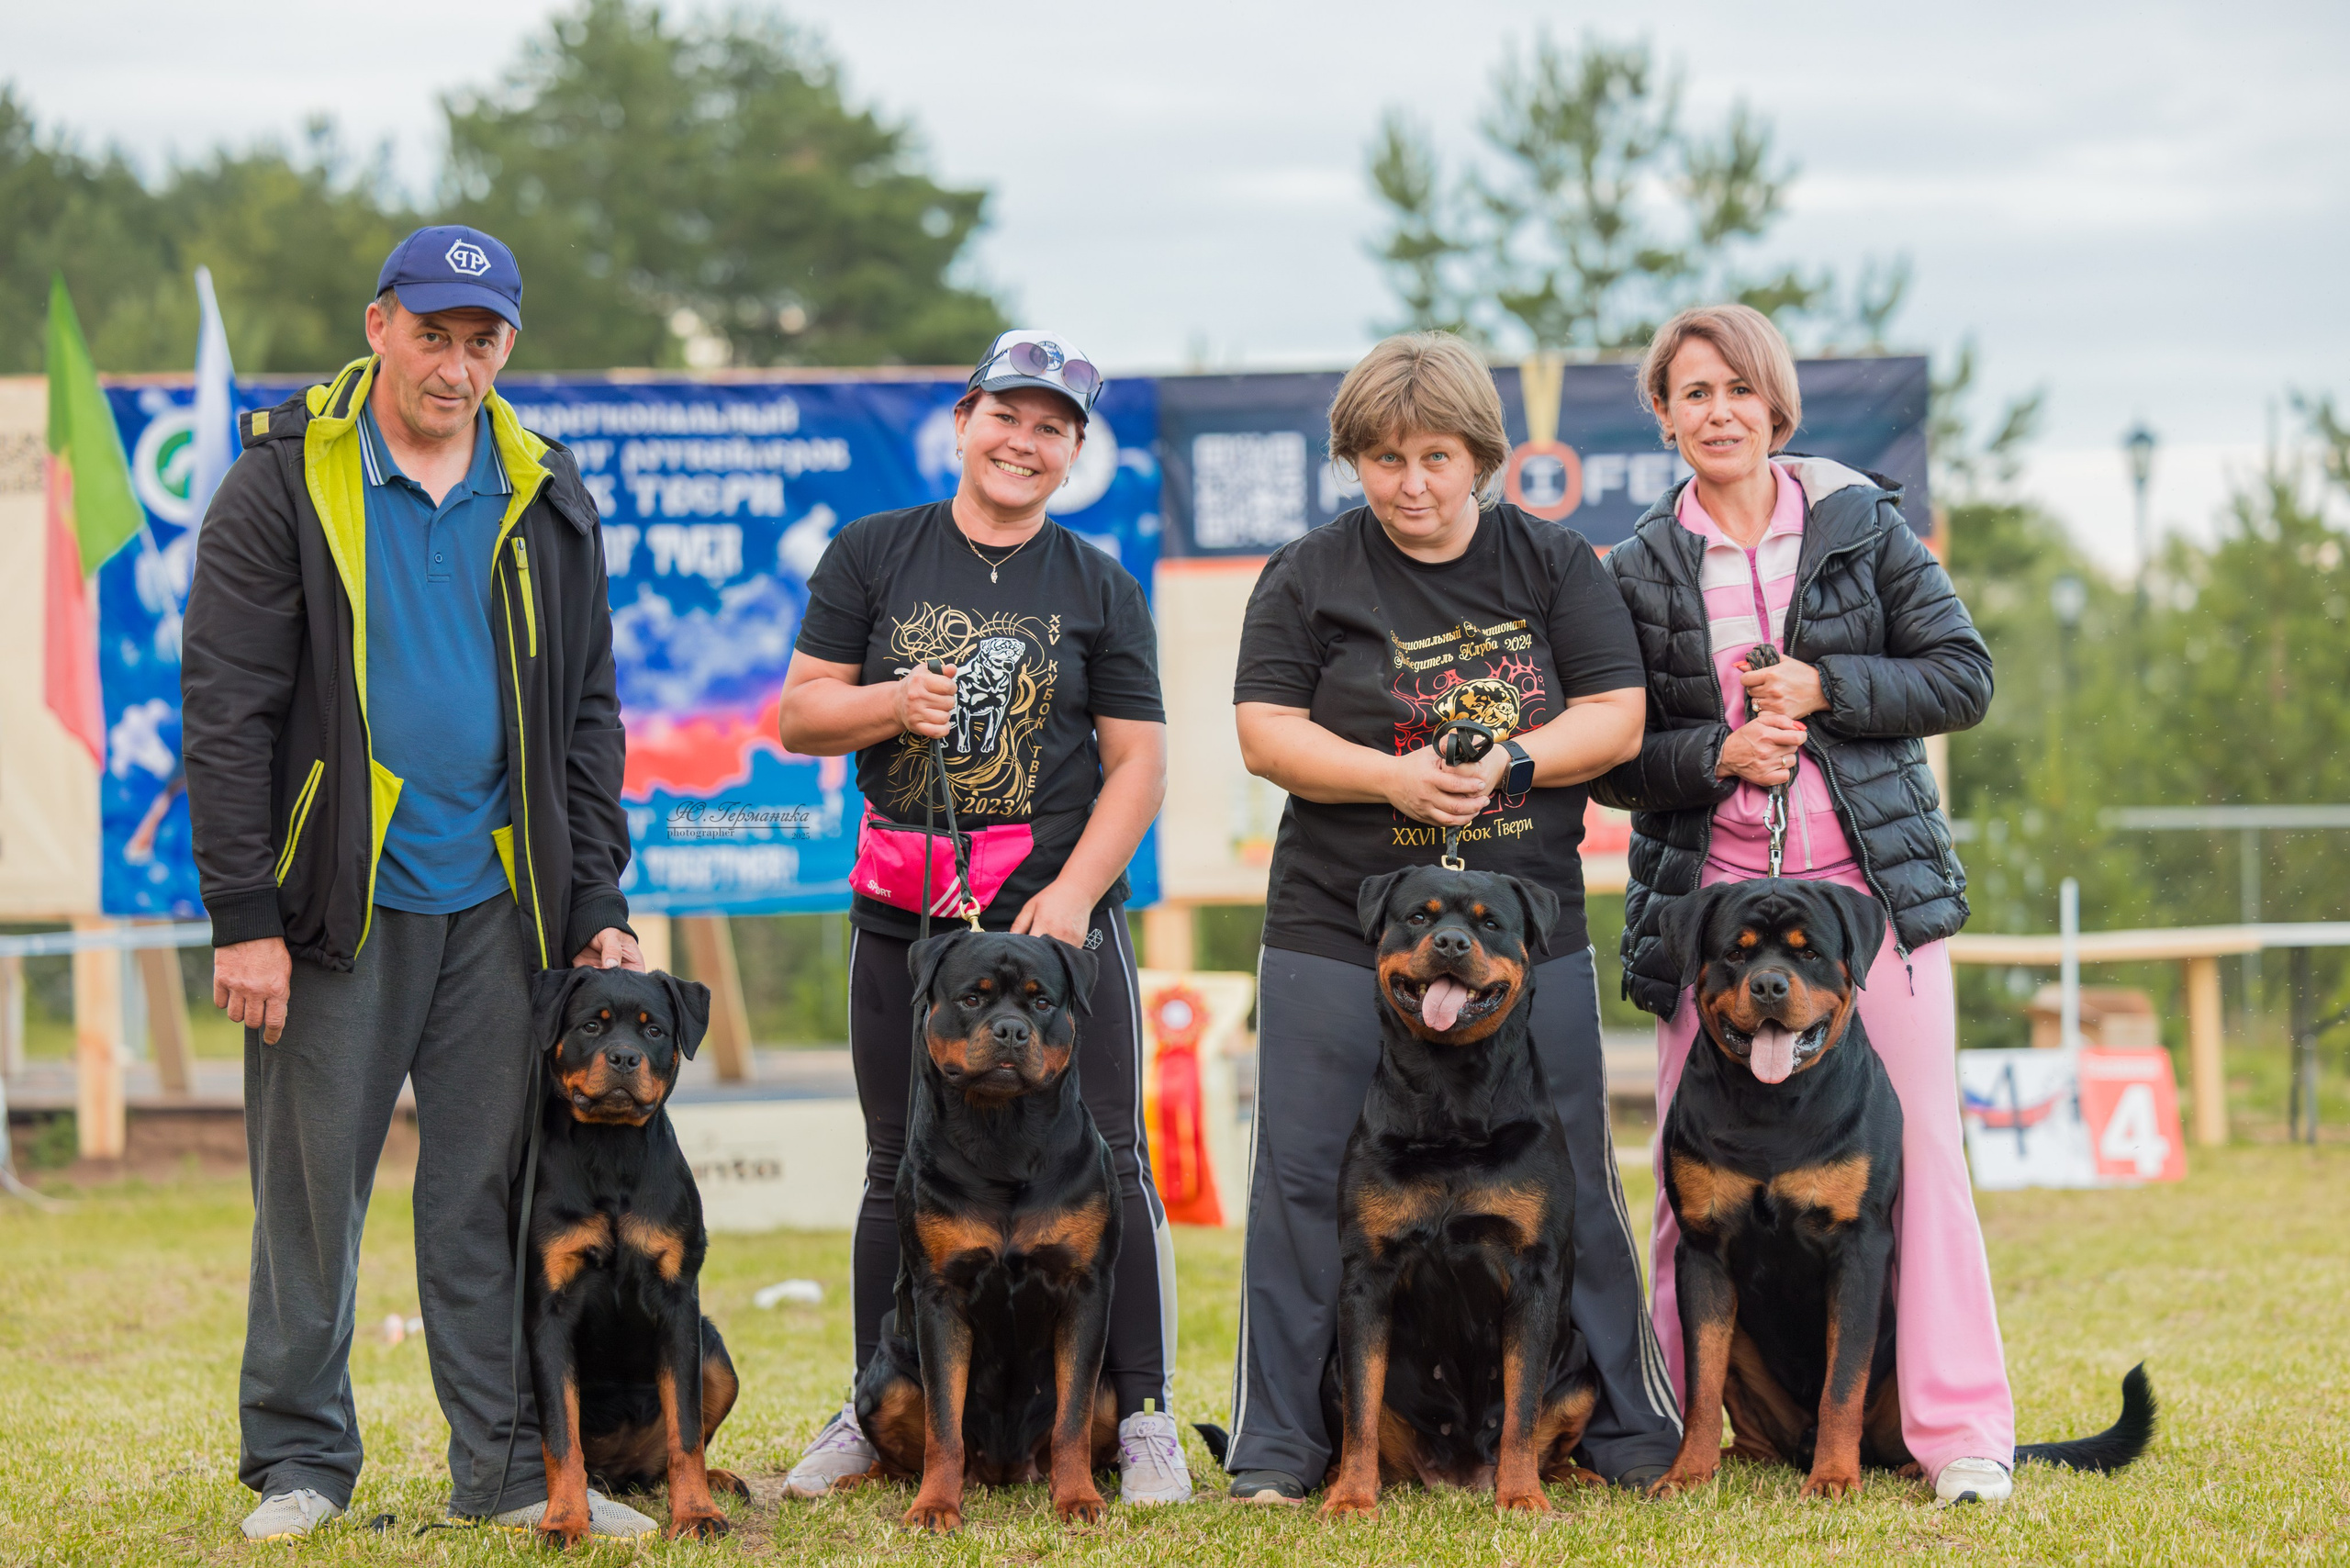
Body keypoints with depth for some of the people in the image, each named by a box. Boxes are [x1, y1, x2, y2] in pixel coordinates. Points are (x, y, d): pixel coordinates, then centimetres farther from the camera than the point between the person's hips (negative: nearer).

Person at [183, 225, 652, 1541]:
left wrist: (598, 908, 6)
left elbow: (585, 718, 14)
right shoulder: (286, 482, -2)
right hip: (339, 897, -3)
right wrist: (245, 915, -11)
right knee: (312, 1186, 2)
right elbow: (229, 709, -6)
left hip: (498, 902, 3)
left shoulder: (547, 501, 10)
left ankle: (511, 1462, 11)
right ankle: (301, 1462, 13)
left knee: (496, 1188, 5)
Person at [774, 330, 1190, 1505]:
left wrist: (1074, 893, -10)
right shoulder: (872, 557, 7)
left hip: (1059, 915, -1)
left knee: (1107, 1162, -4)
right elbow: (799, 714, 7)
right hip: (903, 919, 1)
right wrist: (892, 702, -14)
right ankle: (878, 1411, 20)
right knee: (902, 1174, 9)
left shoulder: (1100, 590, 6)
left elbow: (1138, 760, 2)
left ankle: (1142, 1415, 1)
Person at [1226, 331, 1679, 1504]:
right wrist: (1396, 778, -17)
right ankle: (1279, 1444, 7)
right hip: (1338, 925, -1)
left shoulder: (1555, 565, 6)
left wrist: (1506, 768, -14)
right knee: (1306, 1177, -1)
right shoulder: (1308, 578, 3)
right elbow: (1265, 733, -3)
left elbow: (1615, 717, 2)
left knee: (1569, 1183, 5)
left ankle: (1632, 1429, 15)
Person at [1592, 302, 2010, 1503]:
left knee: (1920, 1147, -6)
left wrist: (1823, 689, -10)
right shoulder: (1639, 570, 7)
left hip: (1875, 880, -1)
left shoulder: (1860, 523, 6)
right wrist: (1717, 753, -11)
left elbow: (1964, 674, 3)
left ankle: (1962, 1434, -2)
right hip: (1709, 891, 1)